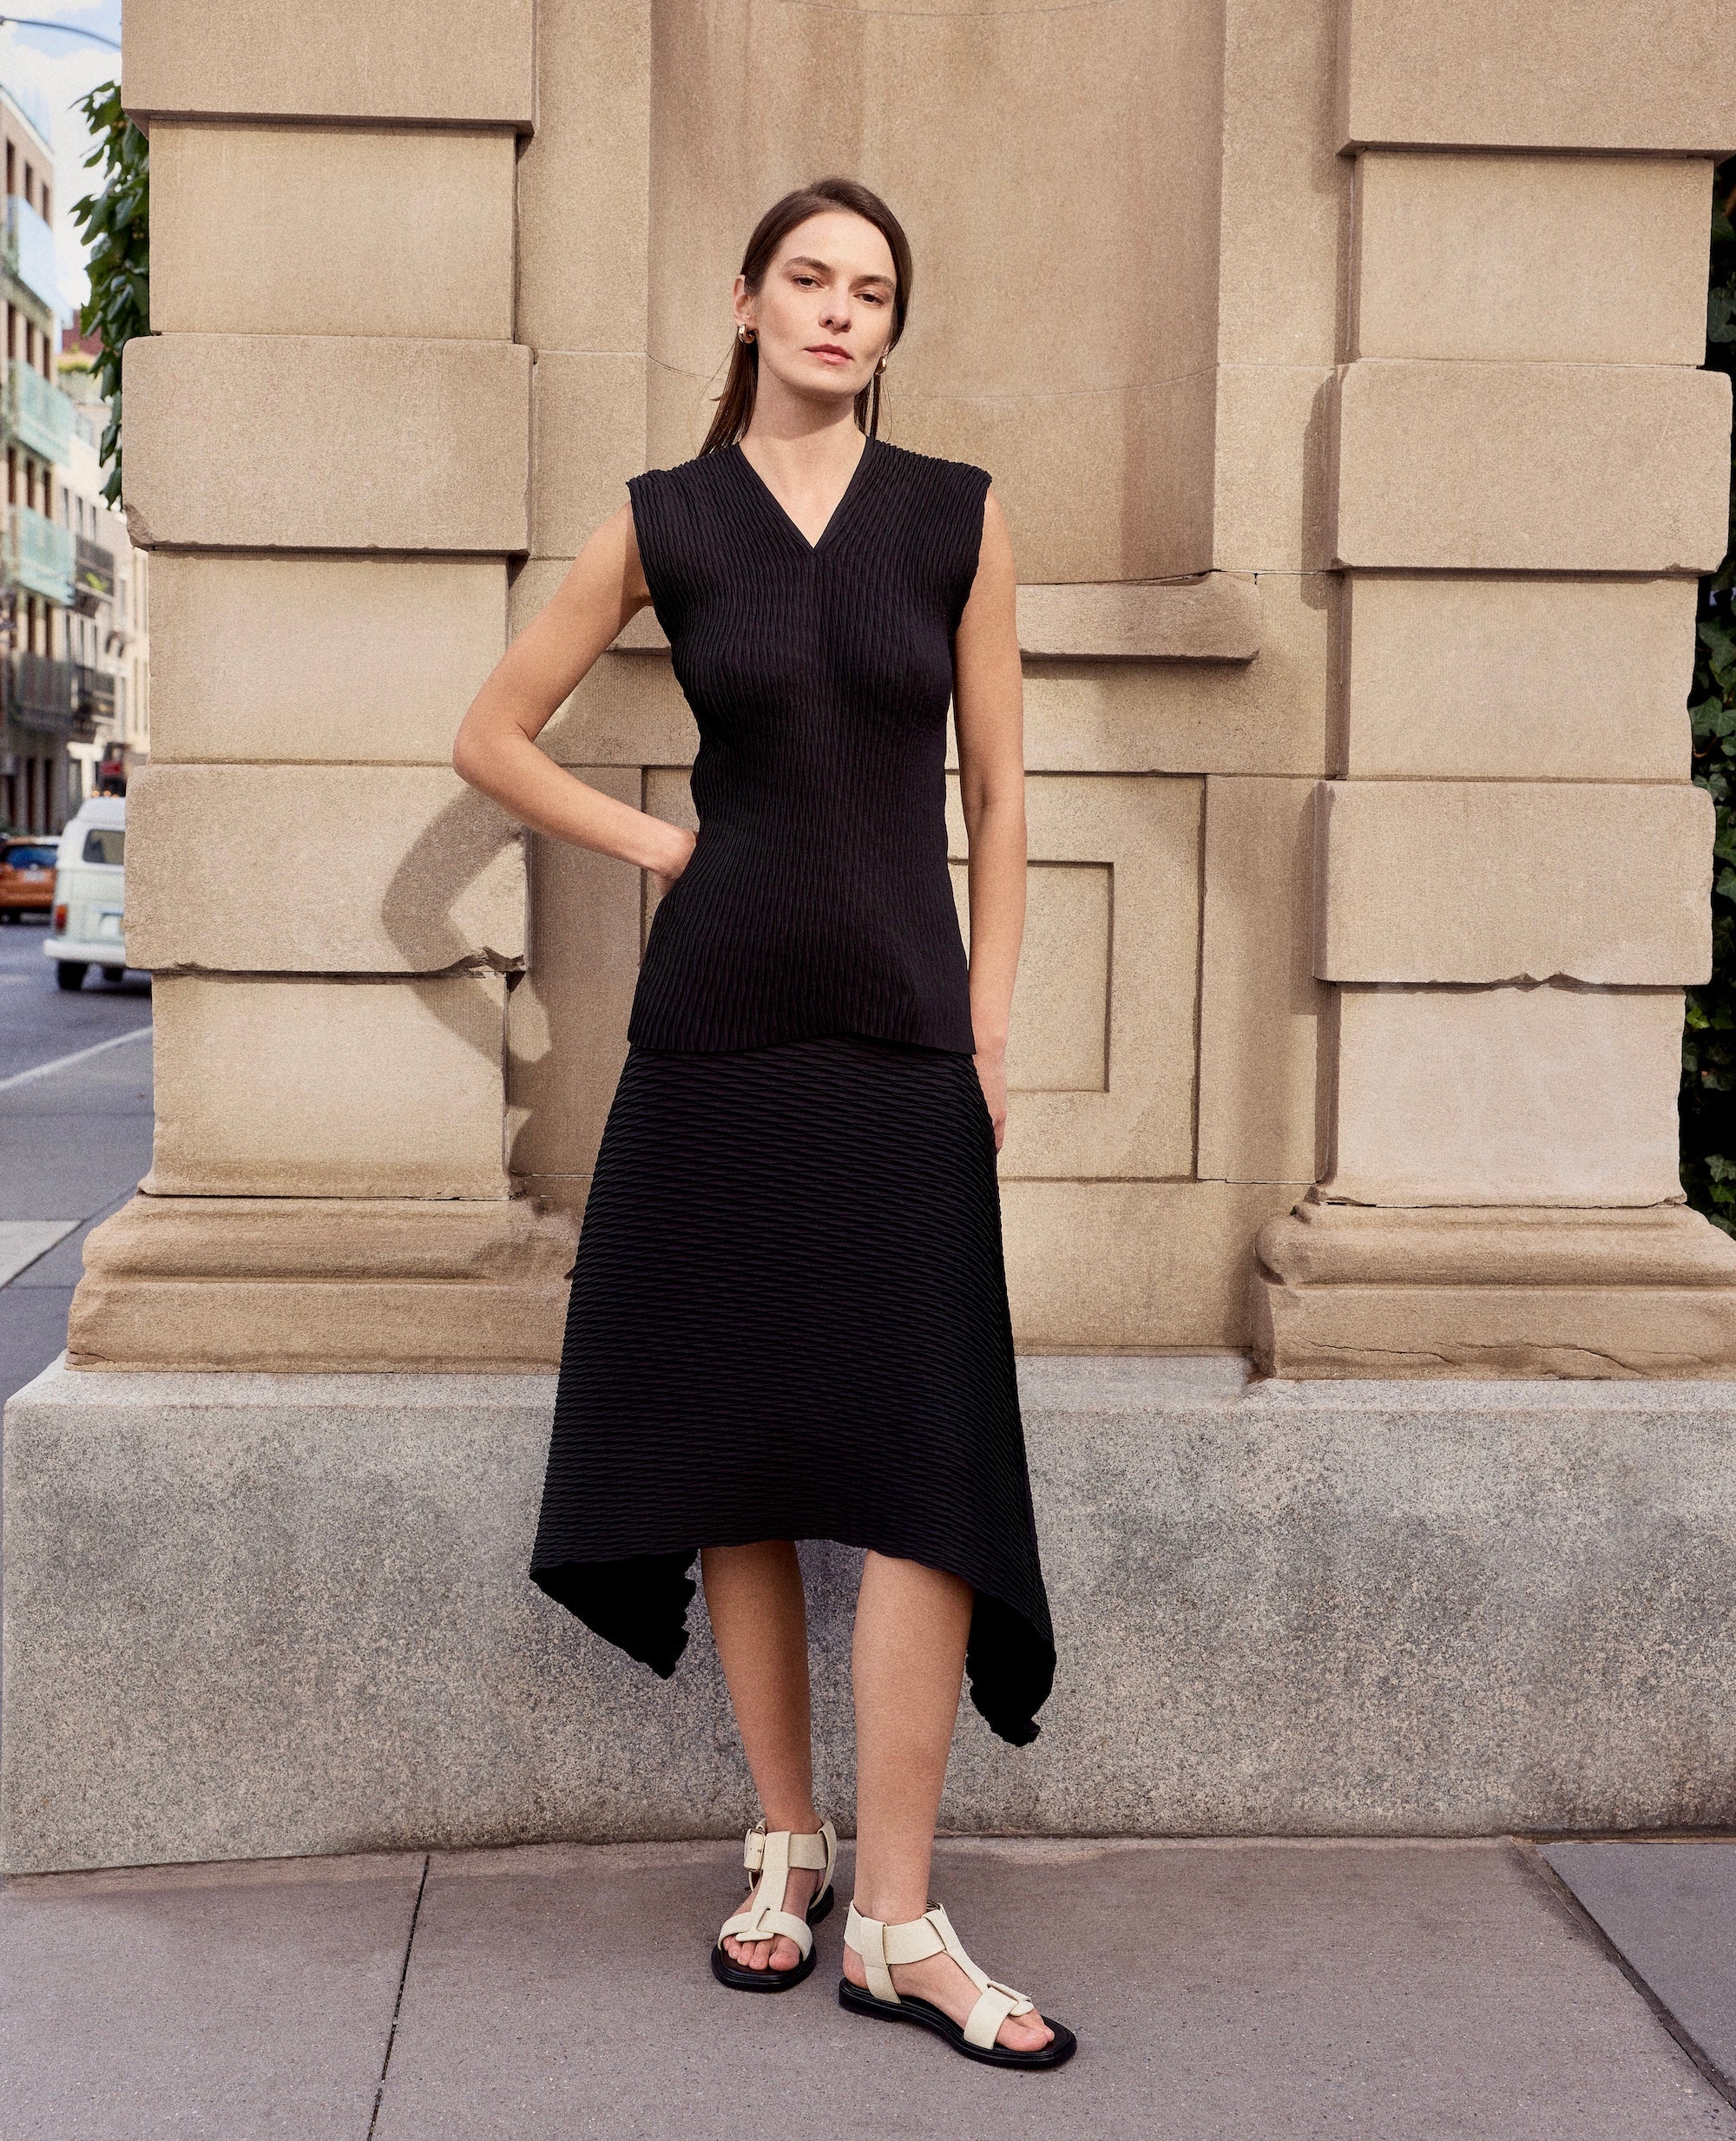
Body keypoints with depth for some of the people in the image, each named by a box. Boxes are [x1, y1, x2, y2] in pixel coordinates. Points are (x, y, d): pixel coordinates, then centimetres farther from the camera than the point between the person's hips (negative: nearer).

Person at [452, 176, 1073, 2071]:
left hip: (902, 1032, 0)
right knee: (736, 1445, 5)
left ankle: (896, 1921, 0)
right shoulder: (665, 521, 5)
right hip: (716, 1026, 1)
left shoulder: (957, 515, 6)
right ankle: (785, 1846, 20)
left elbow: (998, 789, 7)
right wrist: (654, 845, 2)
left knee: (924, 1463, -7)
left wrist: (991, 1024, 0)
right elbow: (490, 737, 12)